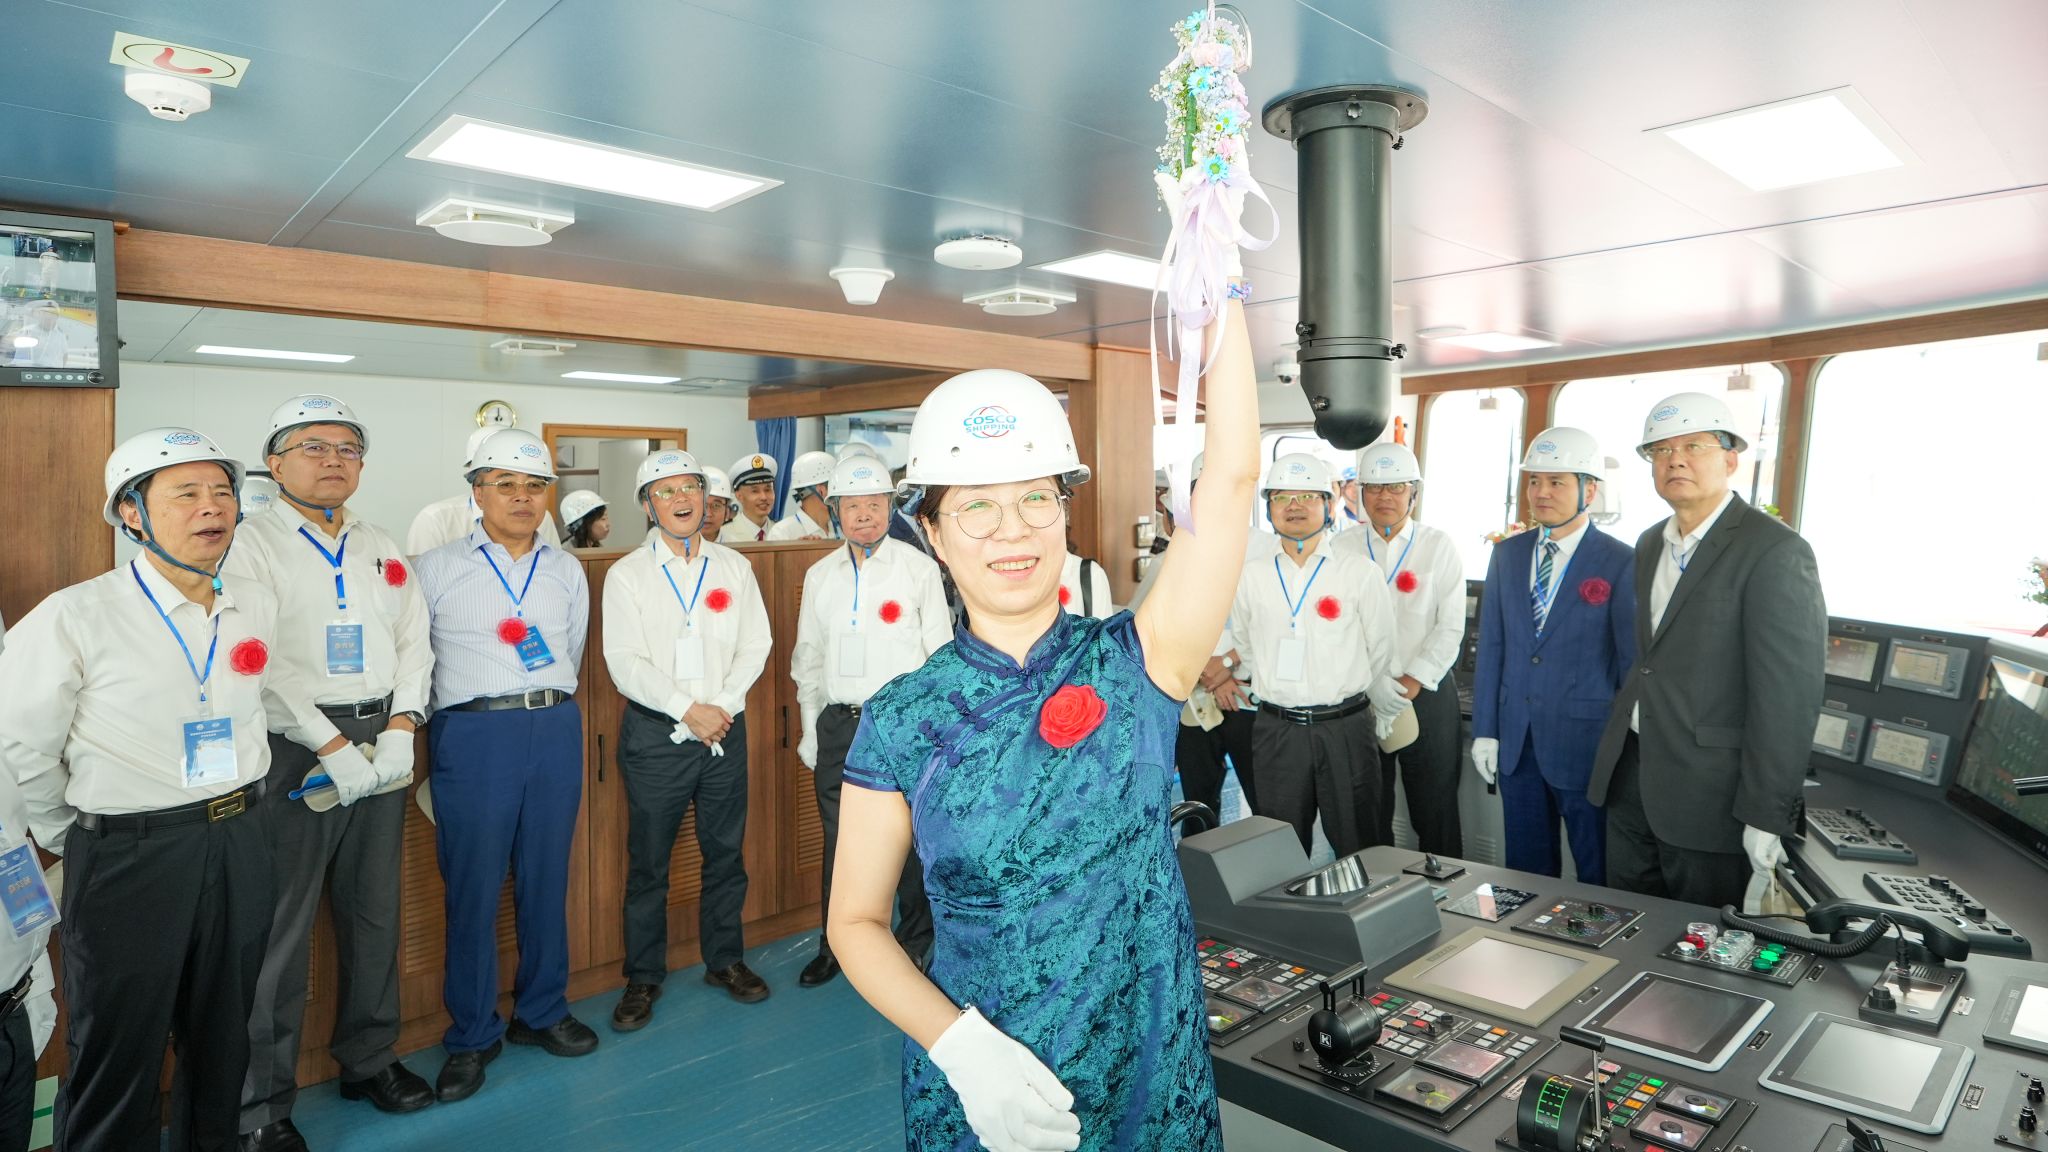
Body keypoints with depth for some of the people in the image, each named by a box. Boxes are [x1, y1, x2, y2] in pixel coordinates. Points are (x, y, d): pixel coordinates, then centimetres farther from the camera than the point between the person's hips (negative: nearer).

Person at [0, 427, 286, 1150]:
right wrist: (69, 837, 1)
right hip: (130, 851, -4)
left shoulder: (257, 608, 1)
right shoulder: (78, 616, -14)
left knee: (222, 1034, 20)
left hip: (241, 840, 5)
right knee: (119, 1046, 11)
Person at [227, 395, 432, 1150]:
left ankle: (369, 1059, 31)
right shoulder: (250, 543, -5)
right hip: (292, 749, -5)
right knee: (276, 927, 3)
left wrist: (400, 729, -6)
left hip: (381, 746, 5)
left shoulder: (383, 549, 13)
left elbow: (414, 642, 8)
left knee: (375, 911, 15)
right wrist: (333, 746, -17)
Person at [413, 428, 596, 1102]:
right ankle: (472, 1035, 18)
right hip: (474, 734, -3)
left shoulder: (566, 570, 12)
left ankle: (541, 1012, 27)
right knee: (472, 888, 2)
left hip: (557, 729, 3)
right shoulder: (437, 569, 1)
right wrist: (470, 704, 6)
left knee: (546, 879, 11)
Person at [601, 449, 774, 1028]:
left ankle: (725, 959, 28)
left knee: (726, 851, 11)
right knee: (648, 861, 5)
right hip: (656, 735, -2)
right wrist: (689, 710, -14)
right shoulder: (626, 574, -1)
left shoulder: (734, 567, 7)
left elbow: (755, 645, 3)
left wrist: (724, 705, -10)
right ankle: (643, 978, 22)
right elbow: (625, 663, -8)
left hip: (725, 729, 2)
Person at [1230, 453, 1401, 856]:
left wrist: (1382, 716, 15)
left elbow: (1380, 655, 5)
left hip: (1347, 728, -2)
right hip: (1276, 729, 2)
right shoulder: (1250, 575, 2)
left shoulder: (1360, 572, -4)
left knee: (1358, 848, 9)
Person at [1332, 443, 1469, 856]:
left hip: (1427, 694, -1)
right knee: (1367, 813, 9)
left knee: (1435, 810, 5)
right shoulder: (1342, 549, 5)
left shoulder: (1439, 546, 3)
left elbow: (1450, 627, -2)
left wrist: (1413, 682, -11)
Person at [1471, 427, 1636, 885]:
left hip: (1586, 744, -4)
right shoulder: (1507, 554, 6)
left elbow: (1633, 663, -7)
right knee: (1524, 870, 16)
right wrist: (1484, 730, 4)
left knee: (1598, 876, 10)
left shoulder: (1622, 563, -9)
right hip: (1516, 740, 5)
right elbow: (1491, 646, 7)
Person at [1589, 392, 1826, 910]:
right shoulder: (1650, 545, 11)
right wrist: (1621, 746, 13)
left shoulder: (1775, 552, -14)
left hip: (1709, 789, -7)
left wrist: (1765, 815, -19)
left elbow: (1788, 695, -18)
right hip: (1631, 772, 7)